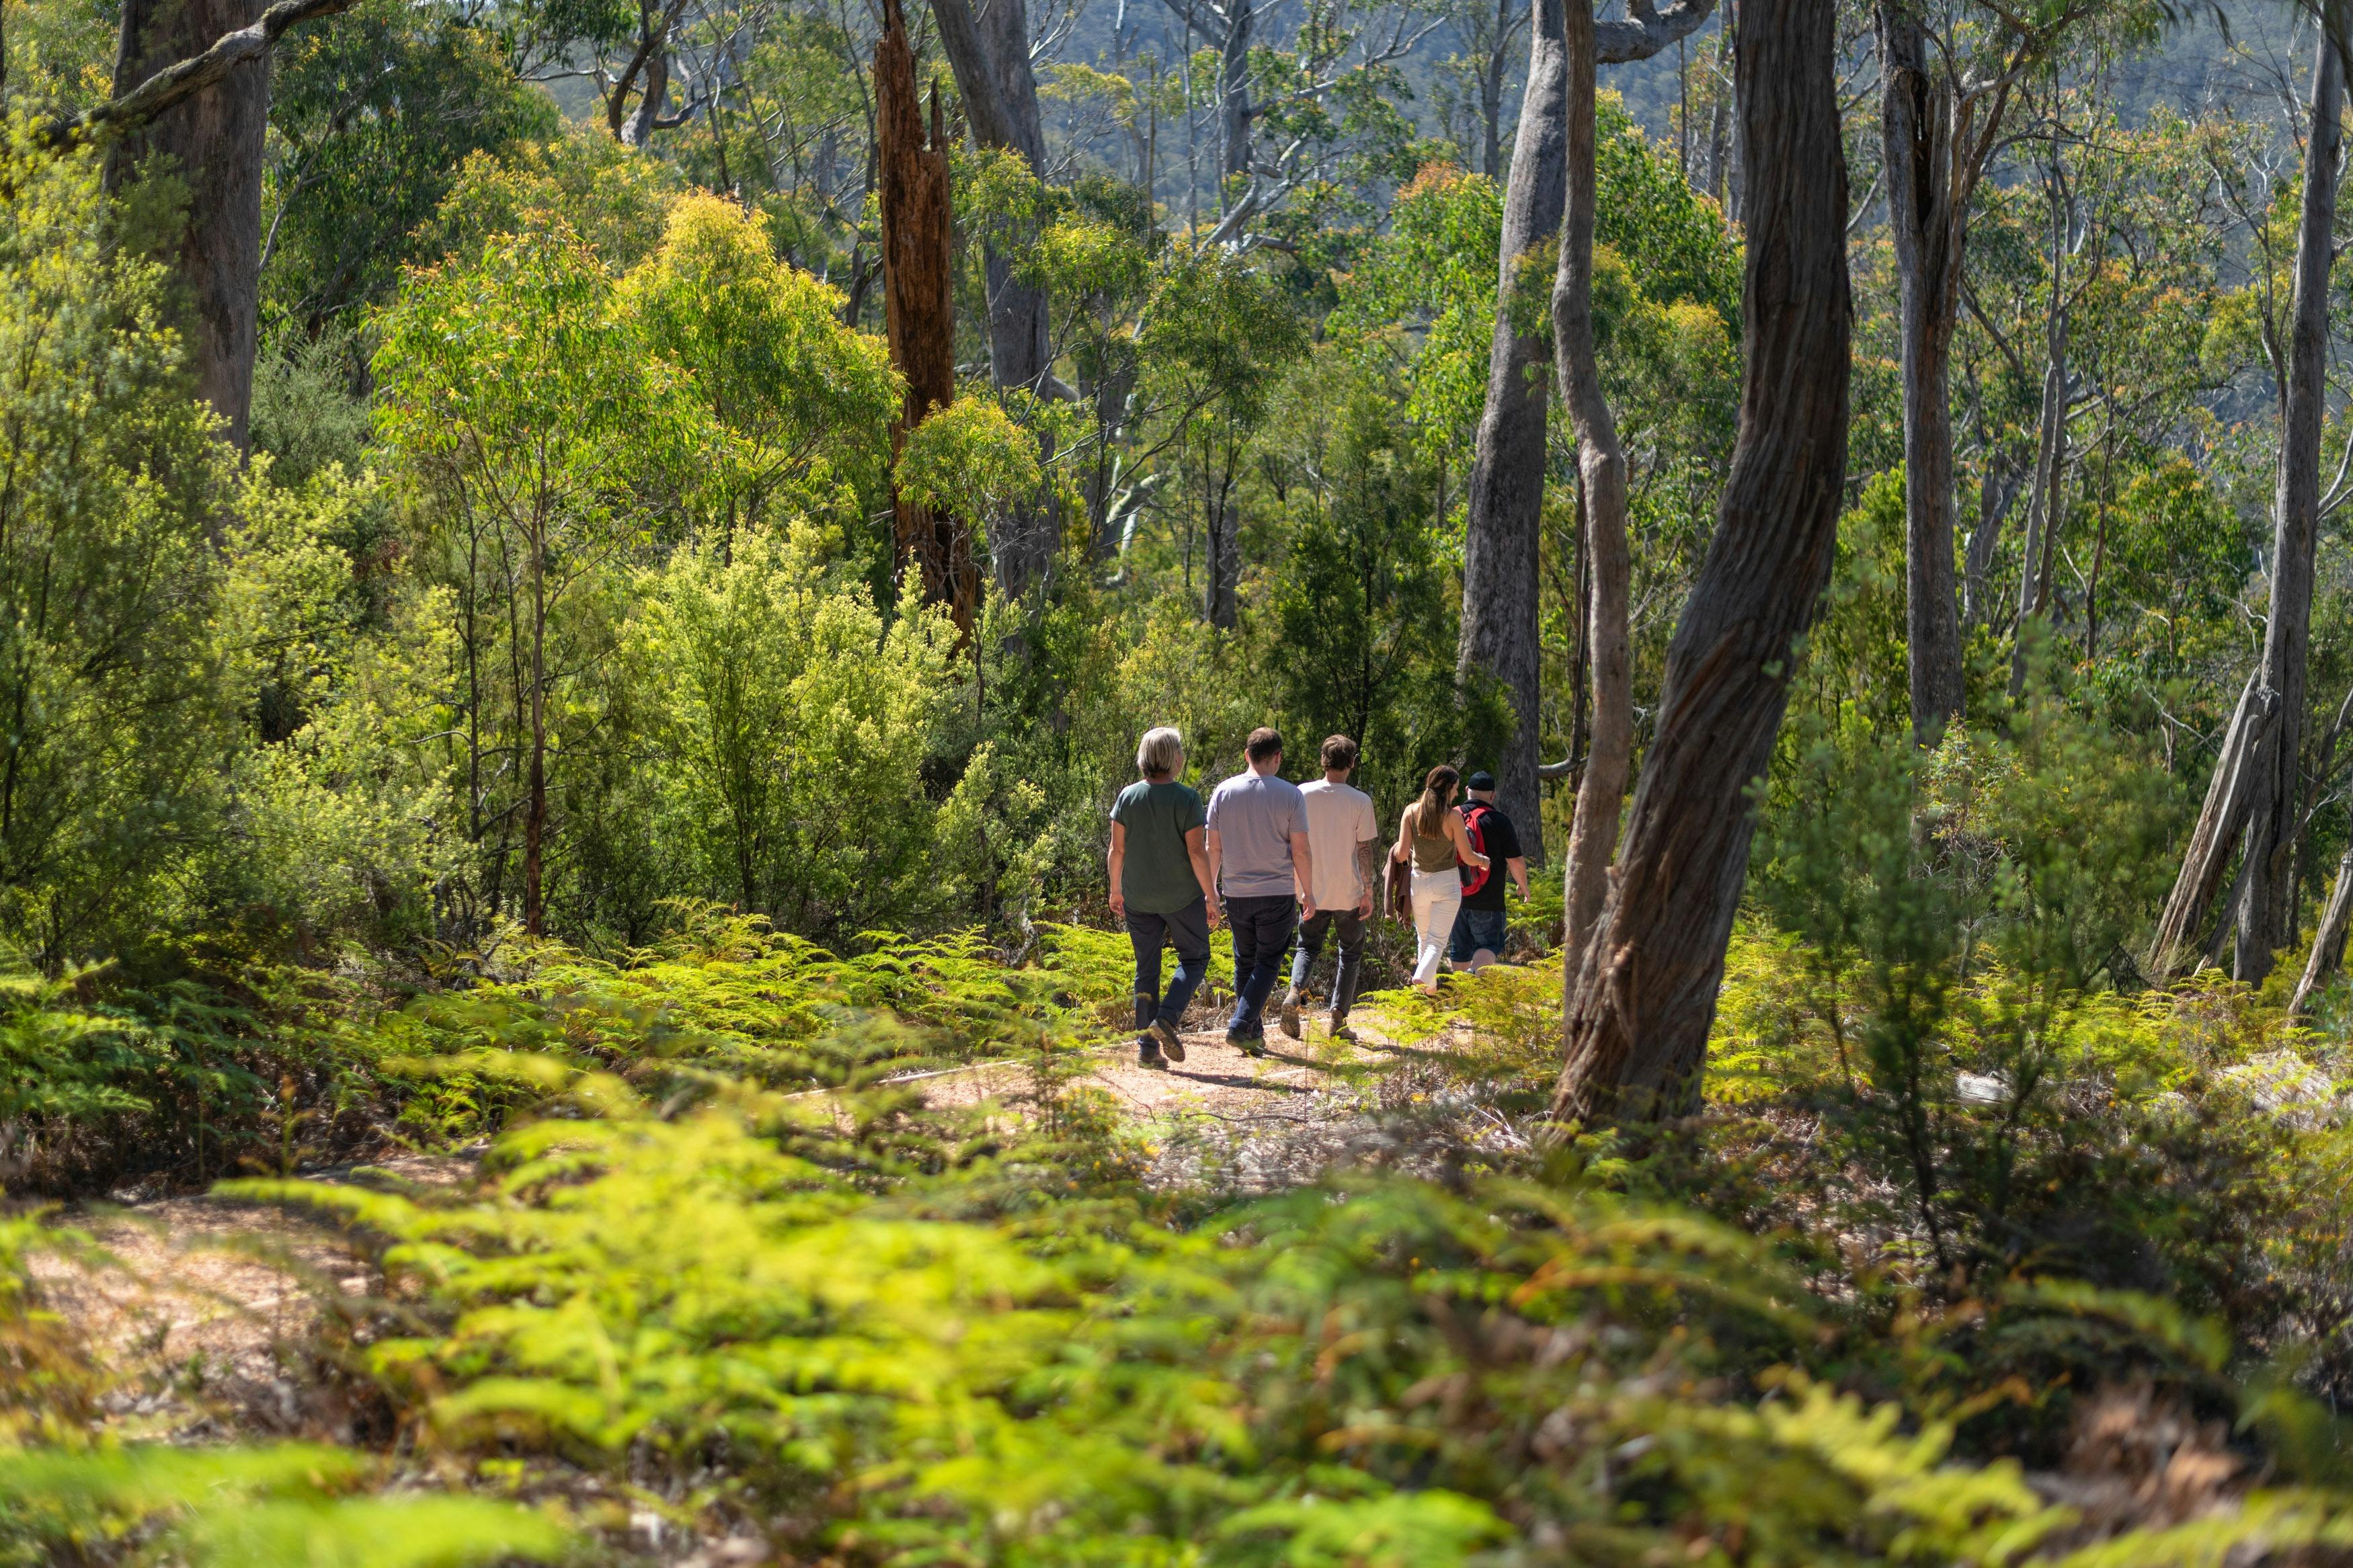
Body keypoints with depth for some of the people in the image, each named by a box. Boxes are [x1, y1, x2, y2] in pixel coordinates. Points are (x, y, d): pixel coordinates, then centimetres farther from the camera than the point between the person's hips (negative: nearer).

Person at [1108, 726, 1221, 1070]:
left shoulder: (1128, 797, -2)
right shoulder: (1187, 799, -12)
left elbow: (1117, 849, 1)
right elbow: (1197, 852, -14)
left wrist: (1115, 889, 13)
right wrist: (1211, 896, -7)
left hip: (1138, 898, 4)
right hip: (1182, 896, -4)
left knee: (1146, 967, 11)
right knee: (1194, 958, 13)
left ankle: (1147, 1046, 8)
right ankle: (1166, 1019, -9)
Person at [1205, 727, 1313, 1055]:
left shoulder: (1224, 792, 0)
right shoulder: (1289, 795, -7)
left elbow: (1213, 848, 2)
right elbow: (1300, 850, -6)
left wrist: (1210, 892, 12)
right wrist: (1309, 893, 3)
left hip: (1236, 893, 3)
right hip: (1277, 893, -3)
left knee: (1245, 962, 14)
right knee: (1268, 963, 2)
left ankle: (1255, 1034, 17)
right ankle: (1241, 1026, -13)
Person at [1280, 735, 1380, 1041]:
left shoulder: (1302, 795, -4)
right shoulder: (1360, 801, -11)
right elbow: (1366, 850, -9)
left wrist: (1295, 885, 13)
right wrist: (1368, 892, -1)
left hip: (1312, 892, 2)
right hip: (1348, 893, -2)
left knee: (1308, 947, 18)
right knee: (1351, 952, 14)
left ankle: (1295, 990, -11)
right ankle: (1339, 1018, 7)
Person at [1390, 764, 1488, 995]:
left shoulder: (1411, 812, -5)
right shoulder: (1453, 816, -13)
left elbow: (1401, 854, -8)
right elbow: (1468, 857, -8)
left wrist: (1401, 852, 16)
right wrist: (1484, 860, 13)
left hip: (1419, 881, 3)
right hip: (1447, 882, -3)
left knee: (1424, 939, 20)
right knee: (1438, 941, -3)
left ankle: (1431, 989, 26)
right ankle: (1422, 979, -28)